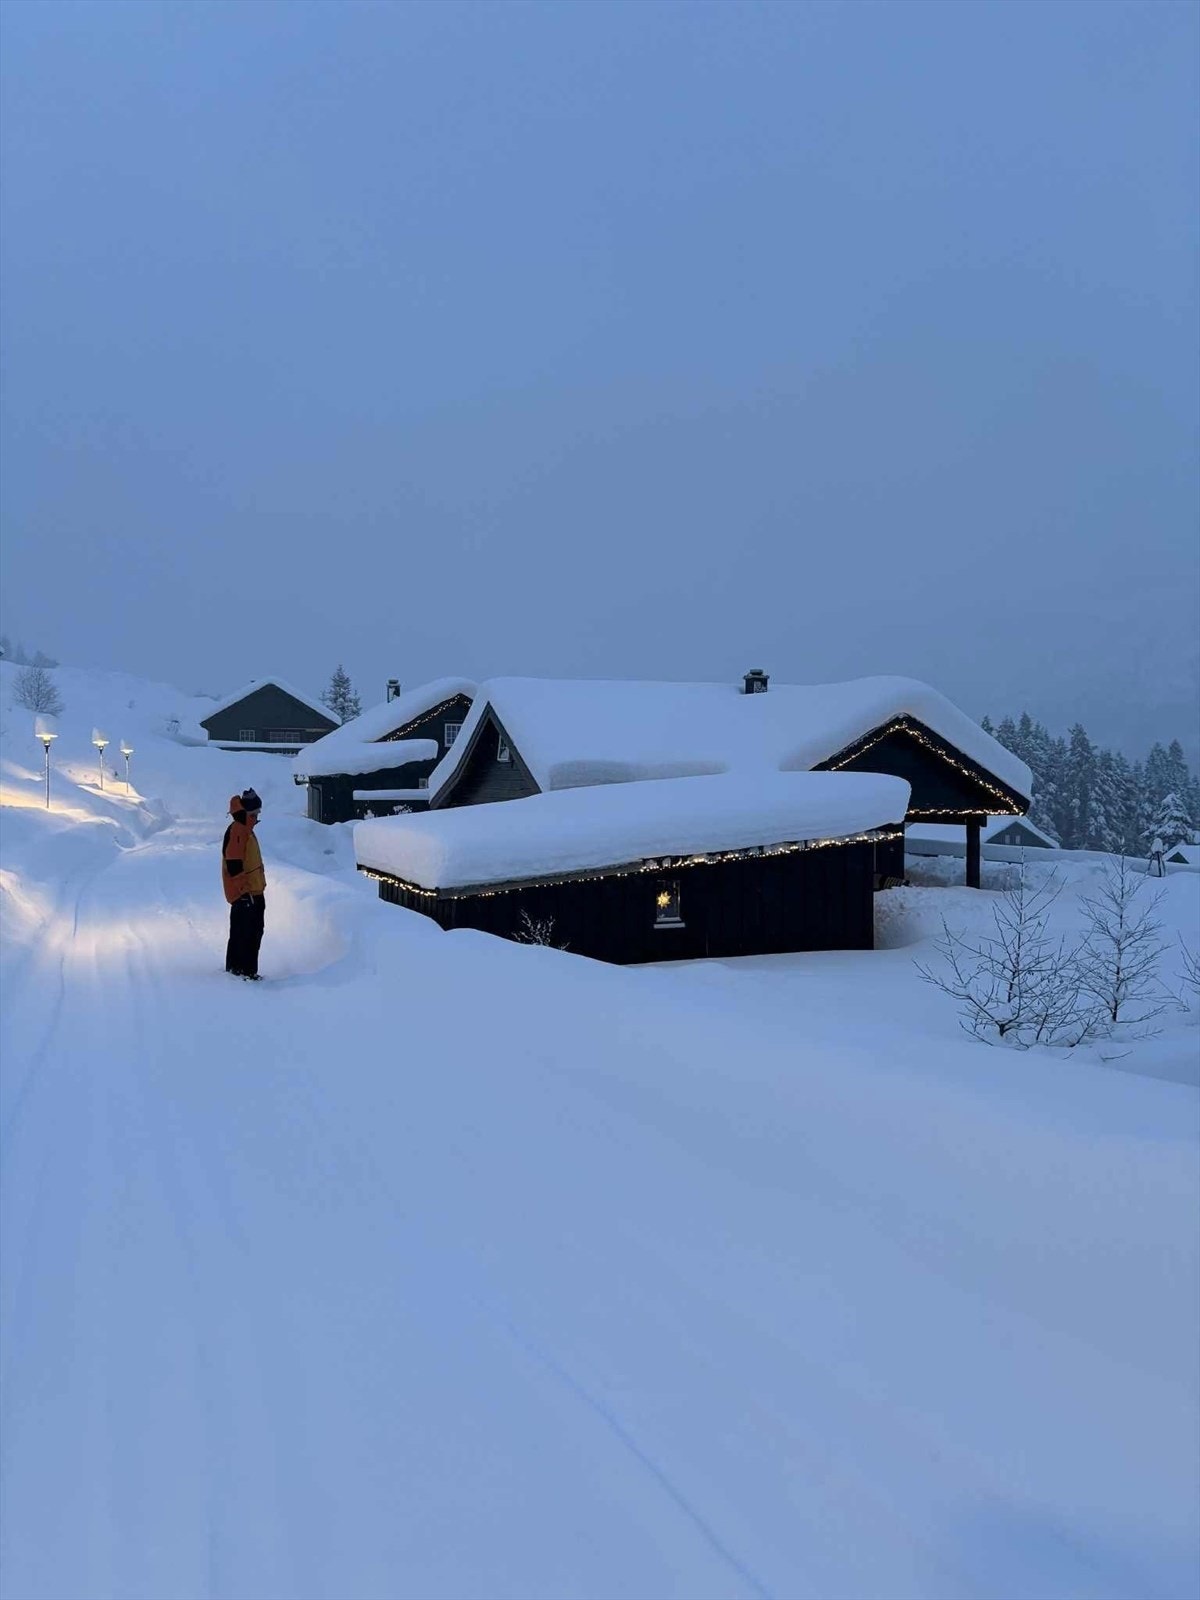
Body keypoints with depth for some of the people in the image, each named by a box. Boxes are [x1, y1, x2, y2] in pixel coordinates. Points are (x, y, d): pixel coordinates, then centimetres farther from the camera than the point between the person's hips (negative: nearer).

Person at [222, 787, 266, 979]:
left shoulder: (246, 830, 17)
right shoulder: (236, 831, -15)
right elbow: (234, 866, -21)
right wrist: (243, 890, -22)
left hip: (255, 893, 10)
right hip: (243, 895, -10)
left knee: (254, 934, 14)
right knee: (242, 935, -5)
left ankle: (249, 970, 23)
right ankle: (238, 970, 1)